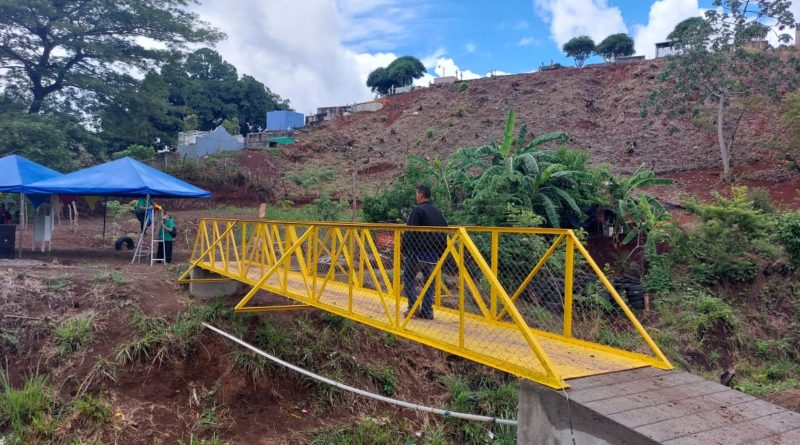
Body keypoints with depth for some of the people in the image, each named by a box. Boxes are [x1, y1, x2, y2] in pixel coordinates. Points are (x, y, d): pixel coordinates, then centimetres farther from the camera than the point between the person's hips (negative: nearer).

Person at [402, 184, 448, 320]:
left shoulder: (418, 210, -11)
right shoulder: (438, 212, 12)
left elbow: (409, 232, -16)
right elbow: (444, 233, 14)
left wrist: (404, 250, -8)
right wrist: (440, 253, 19)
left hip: (417, 252, -6)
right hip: (433, 254, 6)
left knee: (408, 277, 9)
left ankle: (413, 306, 0)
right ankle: (427, 310, 12)